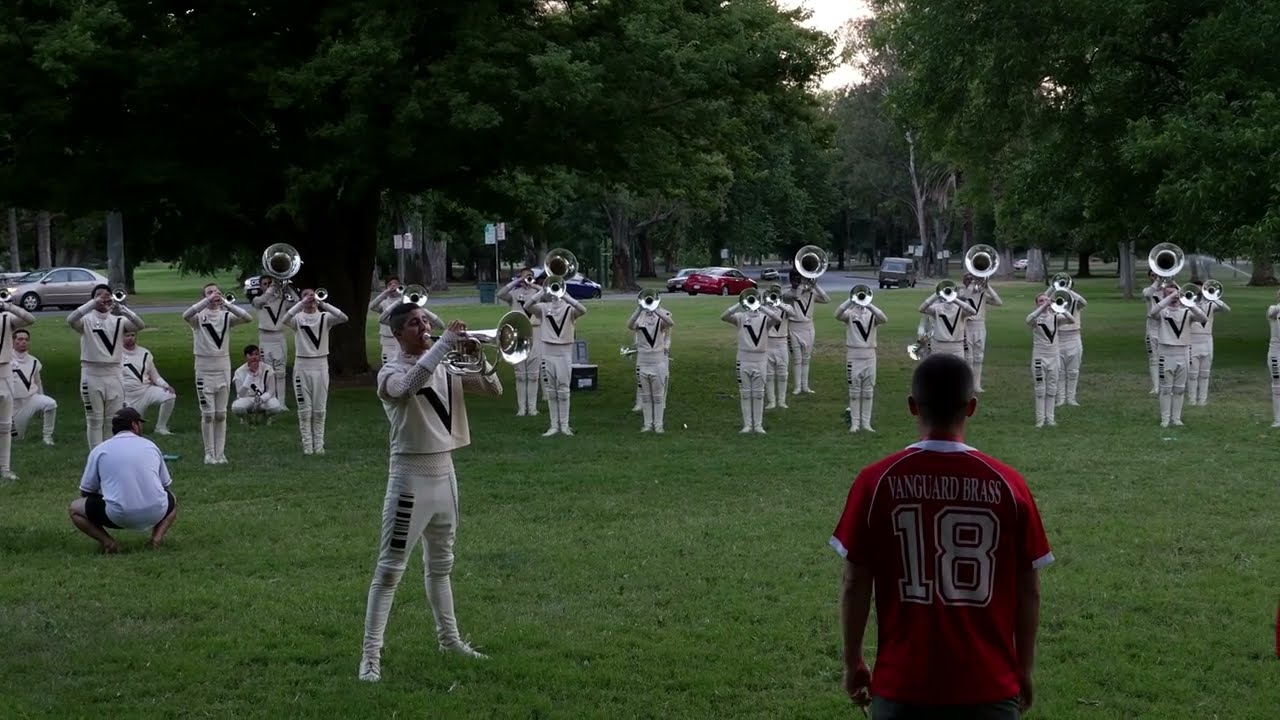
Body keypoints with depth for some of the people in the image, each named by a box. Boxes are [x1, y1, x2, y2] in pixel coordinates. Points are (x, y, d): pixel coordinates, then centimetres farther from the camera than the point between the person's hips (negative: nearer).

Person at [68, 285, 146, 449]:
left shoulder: (118, 320, 7)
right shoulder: (86, 320, 0)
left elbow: (140, 325, -10)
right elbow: (71, 320, -22)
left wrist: (121, 308, -21)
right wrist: (93, 303, -26)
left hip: (113, 374, 2)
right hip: (92, 374, -2)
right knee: (94, 420, 2)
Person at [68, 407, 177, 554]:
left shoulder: (99, 450, 9)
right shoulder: (150, 445, 15)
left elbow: (85, 492, 13)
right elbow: (166, 484, 22)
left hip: (119, 517, -2)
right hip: (156, 514, 2)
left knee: (75, 508, 19)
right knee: (172, 500, 35)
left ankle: (107, 542, -2)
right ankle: (157, 536, 8)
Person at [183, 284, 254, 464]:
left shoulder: (226, 316, 2)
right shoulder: (199, 316, -3)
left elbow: (248, 318, -14)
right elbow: (186, 316, -27)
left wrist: (227, 303, -21)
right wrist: (207, 301, -28)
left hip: (223, 368, 2)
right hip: (204, 369, -2)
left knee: (221, 414, 7)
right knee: (208, 414, 0)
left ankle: (220, 453, 14)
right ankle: (209, 453, 8)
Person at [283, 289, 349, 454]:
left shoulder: (324, 317, 2)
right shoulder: (297, 318, 0)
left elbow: (343, 318, -16)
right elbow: (285, 320, -22)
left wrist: (323, 304, -19)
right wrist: (302, 303, -22)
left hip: (320, 366, 1)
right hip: (302, 366, -1)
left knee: (320, 409, 5)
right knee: (305, 409, 2)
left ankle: (319, 444, 11)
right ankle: (307, 445, 6)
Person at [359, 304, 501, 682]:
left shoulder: (445, 368, 8)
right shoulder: (391, 372, -11)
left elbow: (494, 388, 7)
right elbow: (409, 386, -36)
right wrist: (446, 342, -33)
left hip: (444, 471, 7)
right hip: (411, 474, -7)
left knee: (440, 564, 20)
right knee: (390, 568, -7)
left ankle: (449, 637, 33)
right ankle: (371, 654, -7)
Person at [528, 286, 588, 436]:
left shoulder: (569, 308, -3)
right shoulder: (544, 307, 3)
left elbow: (583, 310, -24)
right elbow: (528, 307, -14)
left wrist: (565, 296, -29)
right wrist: (542, 293, -26)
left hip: (564, 352, -2)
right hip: (547, 352, 2)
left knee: (563, 390, 0)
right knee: (550, 390, 6)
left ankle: (564, 425, 7)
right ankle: (554, 425, 12)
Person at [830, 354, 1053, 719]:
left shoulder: (877, 482, -6)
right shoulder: (1006, 485, -5)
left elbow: (855, 584, -1)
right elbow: (1028, 590, 2)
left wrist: (853, 662, 11)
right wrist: (1024, 670, 14)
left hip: (903, 683, 0)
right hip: (987, 685, 0)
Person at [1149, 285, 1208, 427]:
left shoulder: (1186, 312, 7)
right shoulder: (1163, 312, 1)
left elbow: (1203, 318, -8)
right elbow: (1152, 312, -22)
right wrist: (1170, 298, -25)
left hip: (1183, 354, 2)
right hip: (1167, 354, -2)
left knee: (1179, 389, 7)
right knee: (1166, 389, 1)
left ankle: (1176, 418, 14)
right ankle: (1165, 418, 5)